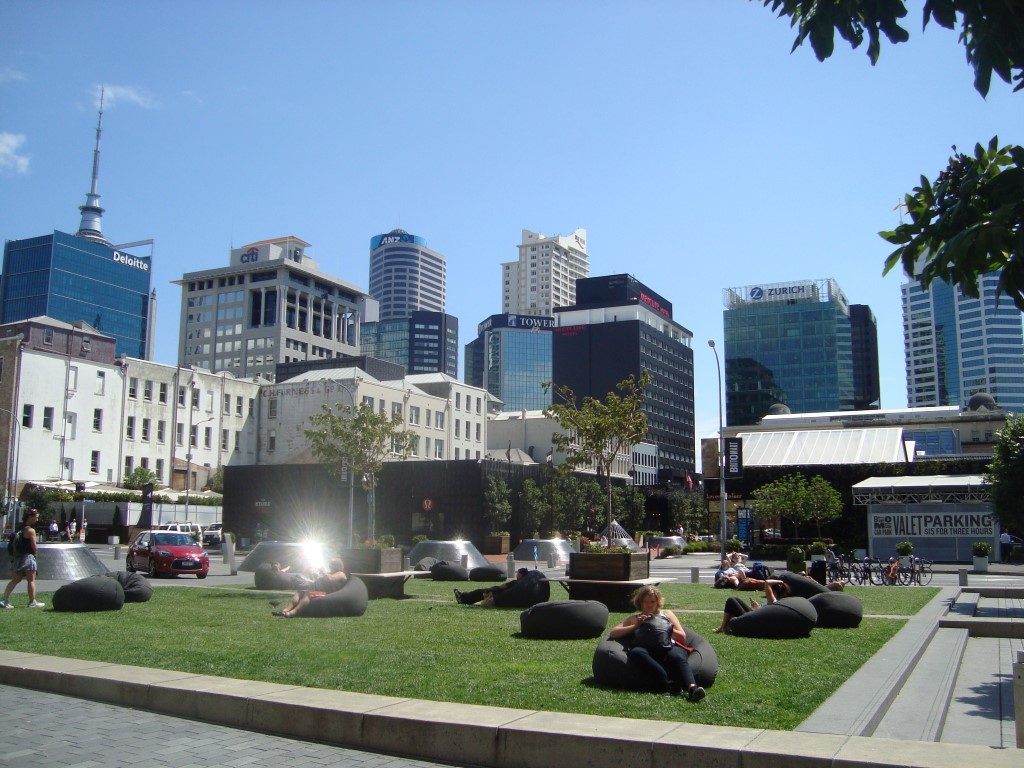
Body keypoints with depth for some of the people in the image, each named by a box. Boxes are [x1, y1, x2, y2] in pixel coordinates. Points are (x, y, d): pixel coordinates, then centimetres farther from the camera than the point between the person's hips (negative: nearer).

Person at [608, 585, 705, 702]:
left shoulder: (667, 614, 32)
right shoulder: (634, 619, 31)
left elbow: (682, 637, 22)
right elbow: (613, 633, 18)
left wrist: (667, 629, 5)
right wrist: (636, 625, 9)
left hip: (670, 647, 1)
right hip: (647, 651, 0)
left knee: (677, 657, -36)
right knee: (635, 652, -36)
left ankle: (691, 687, -60)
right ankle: (669, 683, -49)